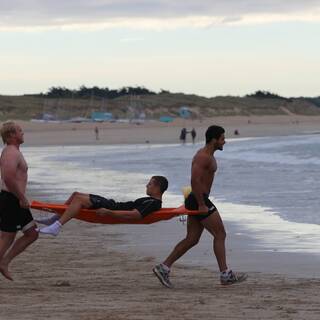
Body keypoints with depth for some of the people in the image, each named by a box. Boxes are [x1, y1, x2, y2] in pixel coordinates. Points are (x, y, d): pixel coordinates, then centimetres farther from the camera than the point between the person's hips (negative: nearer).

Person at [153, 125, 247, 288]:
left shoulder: (208, 155, 16)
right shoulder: (203, 157, -17)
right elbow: (195, 181, -26)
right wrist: (202, 205, -25)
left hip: (199, 201, 10)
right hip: (199, 201, -10)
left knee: (191, 239, 9)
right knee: (220, 235, -5)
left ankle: (164, 268, 9)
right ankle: (225, 274, -1)